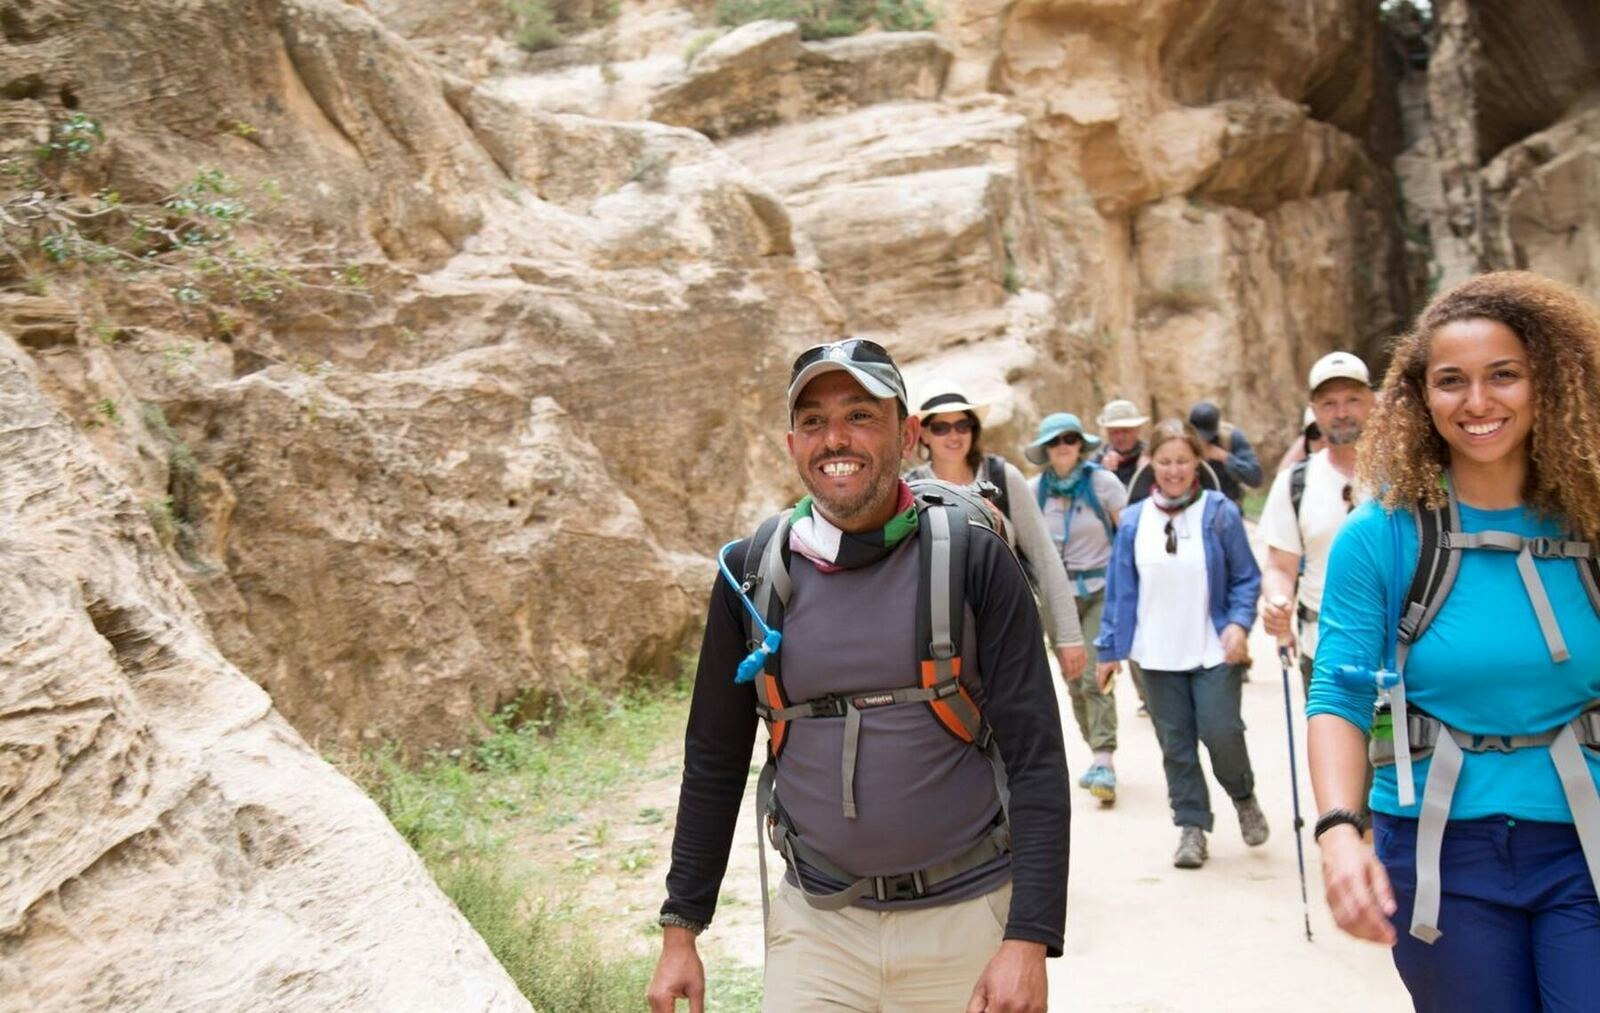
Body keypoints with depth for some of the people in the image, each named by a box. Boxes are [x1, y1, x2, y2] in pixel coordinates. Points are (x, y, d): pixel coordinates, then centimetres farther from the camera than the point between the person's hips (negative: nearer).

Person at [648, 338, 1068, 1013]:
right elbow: (714, 760, 7)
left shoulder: (972, 560, -7)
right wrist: (680, 930, 6)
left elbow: (1035, 759, -9)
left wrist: (1029, 940, -16)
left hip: (967, 917, -1)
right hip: (816, 925, 2)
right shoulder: (754, 573, 0)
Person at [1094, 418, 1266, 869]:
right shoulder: (1133, 520, 2)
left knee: (1221, 732, -6)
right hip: (1158, 655, 3)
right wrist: (1110, 647, 7)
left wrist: (1239, 622, -14)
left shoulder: (1220, 512, -5)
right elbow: (1120, 589, 6)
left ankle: (1244, 796, 25)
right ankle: (1191, 825, 20)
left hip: (1213, 650, -2)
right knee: (1175, 743, 7)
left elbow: (1246, 577, 1)